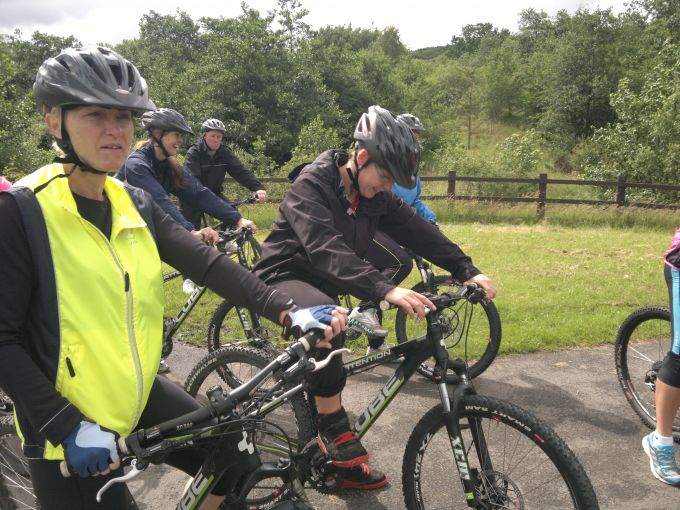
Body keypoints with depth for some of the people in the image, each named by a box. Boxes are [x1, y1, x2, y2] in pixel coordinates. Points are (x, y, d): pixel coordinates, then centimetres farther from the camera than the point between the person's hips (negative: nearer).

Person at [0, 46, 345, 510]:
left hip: (139, 397, 6)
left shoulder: (135, 205, 2)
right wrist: (68, 426, -21)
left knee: (235, 458, 10)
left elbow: (207, 263, -8)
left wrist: (287, 311, -19)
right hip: (73, 431, -5)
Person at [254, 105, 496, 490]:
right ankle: (335, 428, -23)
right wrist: (386, 290, -51)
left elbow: (416, 230, -11)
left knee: (320, 370, 14)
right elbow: (327, 250, -39)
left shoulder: (375, 197, -4)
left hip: (323, 285, 7)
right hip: (285, 277, -7)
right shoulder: (312, 185, -24)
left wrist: (467, 270, -24)